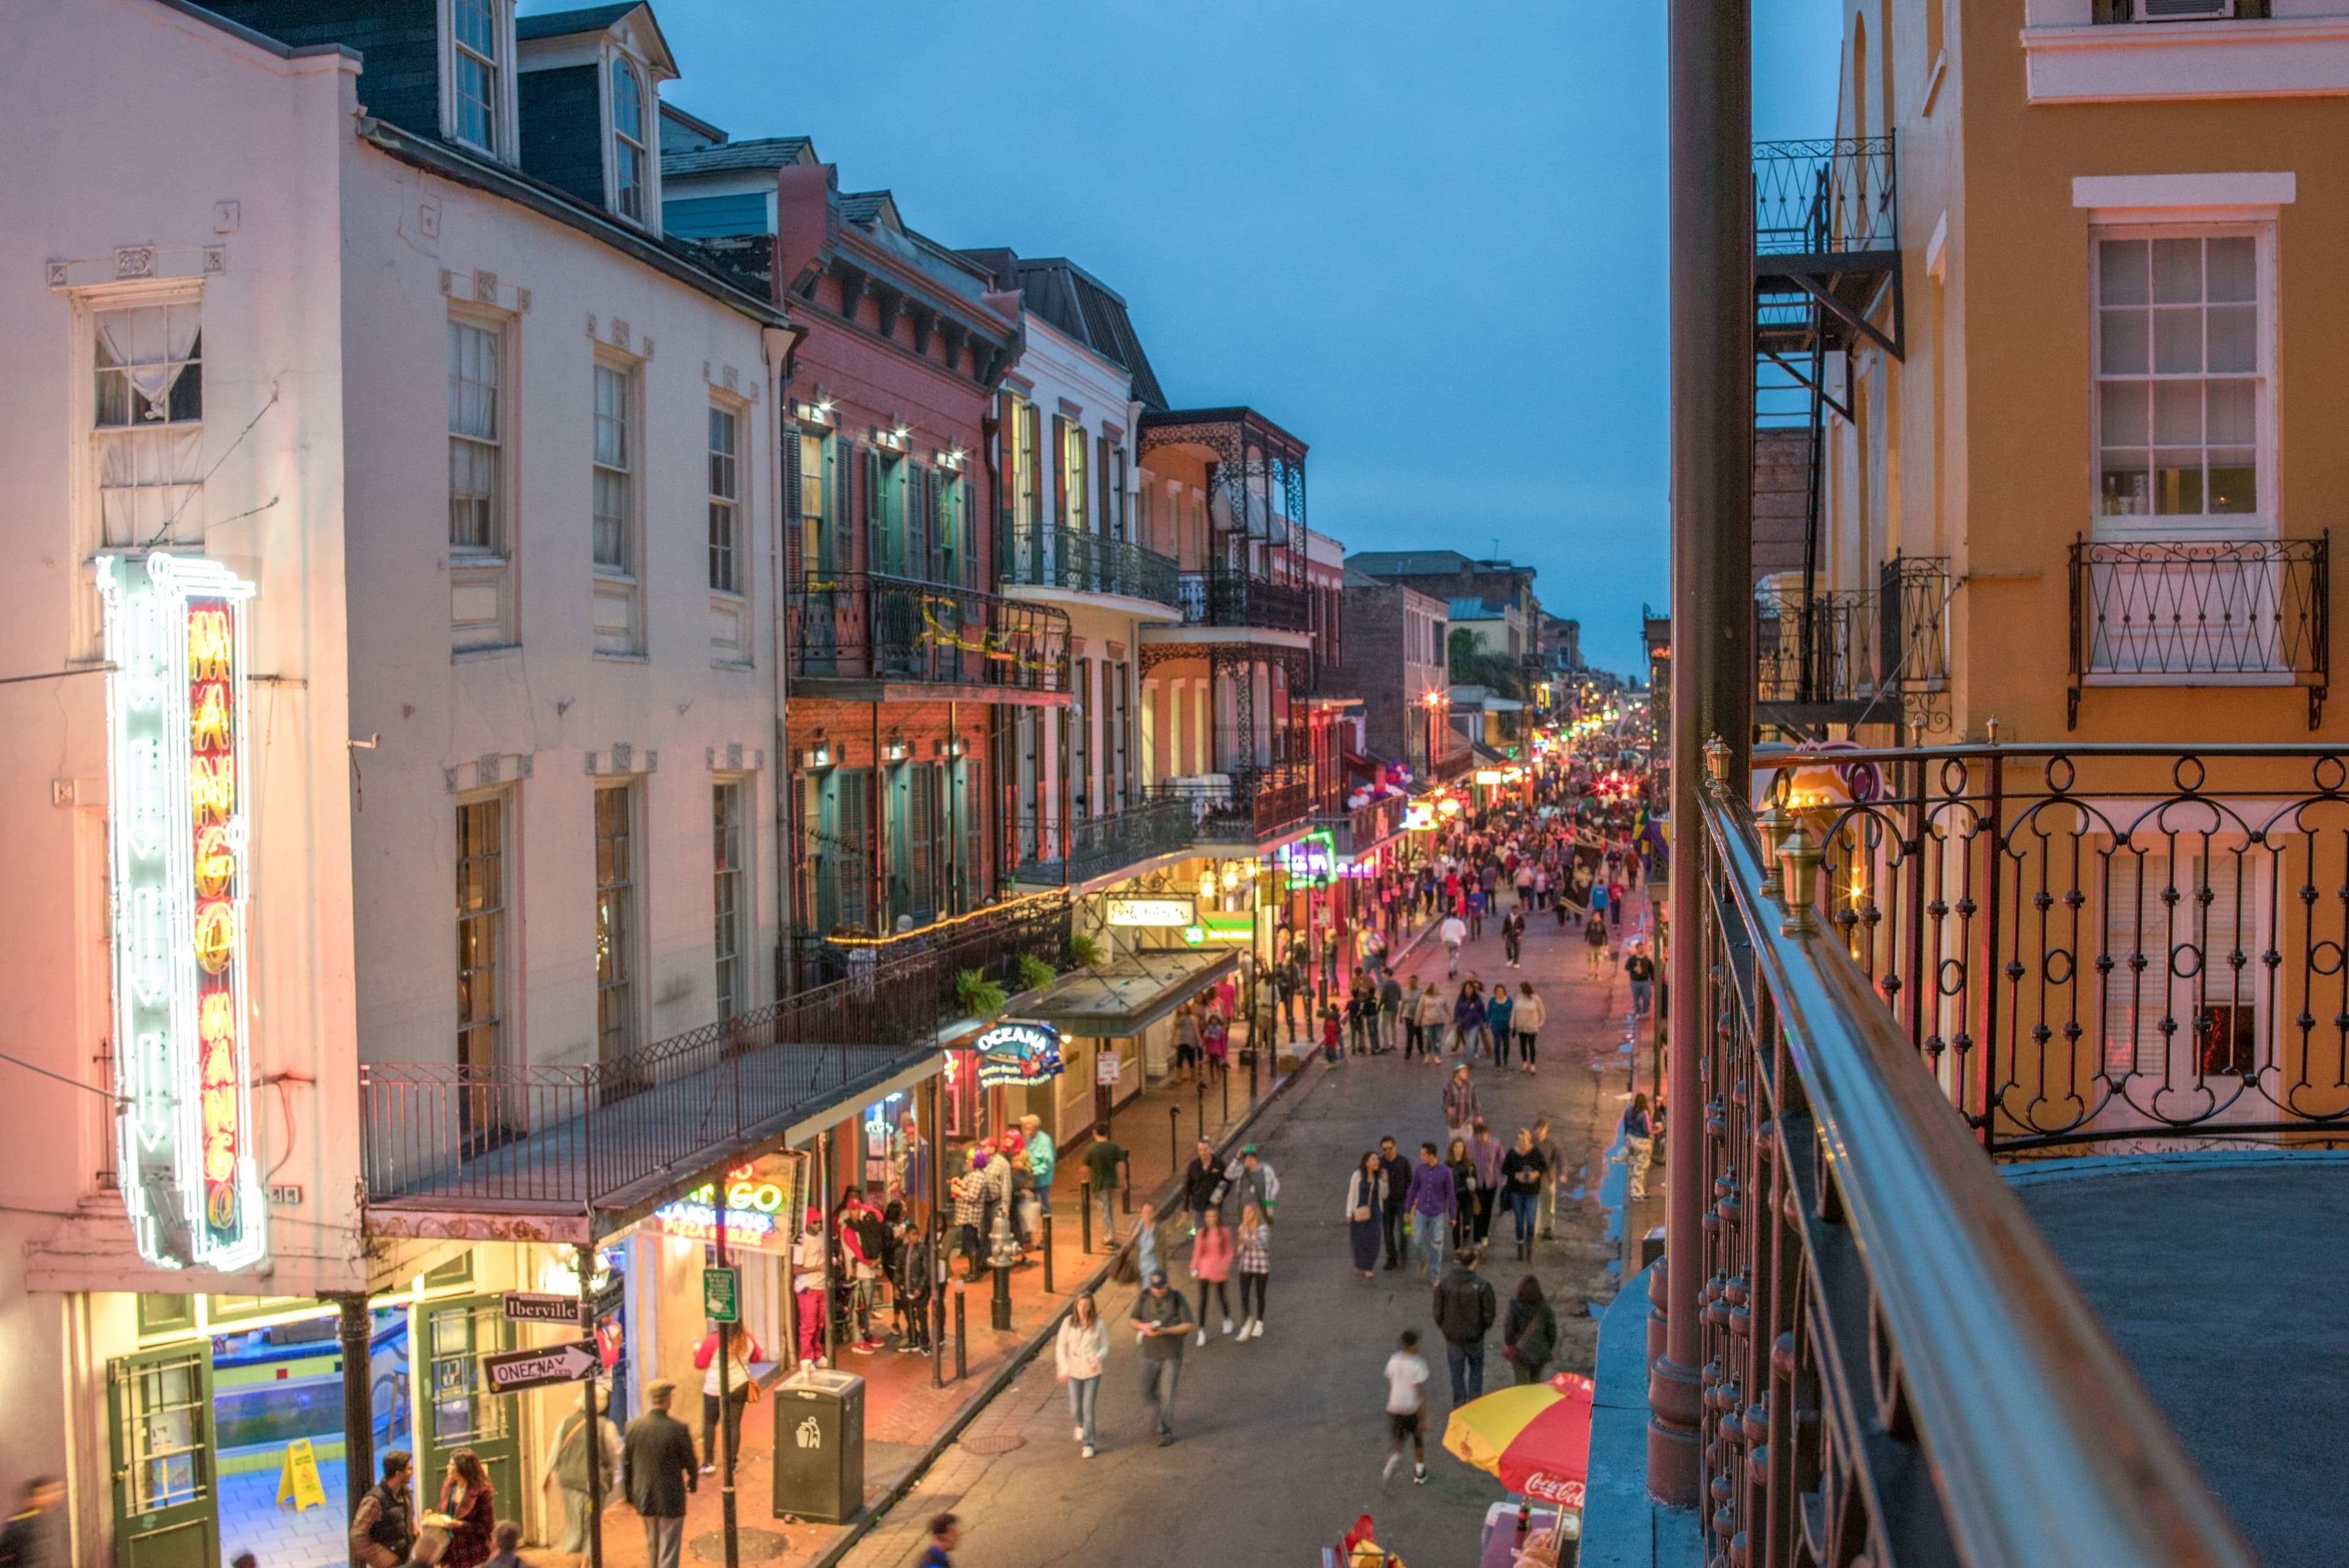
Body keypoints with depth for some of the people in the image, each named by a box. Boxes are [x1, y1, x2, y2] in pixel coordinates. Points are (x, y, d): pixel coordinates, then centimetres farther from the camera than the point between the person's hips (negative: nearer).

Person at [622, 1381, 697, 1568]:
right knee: (668, 1552, 7)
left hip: (644, 1497, 4)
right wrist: (693, 1482, 14)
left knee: (651, 1546, 25)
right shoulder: (678, 1429, -20)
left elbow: (627, 1464, 0)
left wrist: (629, 1495, 14)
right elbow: (690, 1461, -8)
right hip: (671, 1499, -4)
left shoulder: (633, 1427, -9)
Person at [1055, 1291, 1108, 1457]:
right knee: (1076, 1409, 10)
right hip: (1074, 1372, 2)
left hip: (1093, 1372, -1)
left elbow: (1104, 1347, 1)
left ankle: (1088, 1444, 8)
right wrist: (1064, 1368, -11)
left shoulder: (1099, 1324, -9)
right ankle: (1081, 1425, 45)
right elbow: (1061, 1347, -1)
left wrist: (1098, 1358, -20)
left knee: (1088, 1408, -5)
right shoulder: (1068, 1323, -8)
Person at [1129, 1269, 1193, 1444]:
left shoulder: (1177, 1299, -11)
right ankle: (1161, 1416, 42)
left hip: (1172, 1356, -4)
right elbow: (1134, 1321, 5)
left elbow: (1187, 1326, -11)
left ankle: (1166, 1432, 8)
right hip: (1149, 1355, 4)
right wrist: (1143, 1327, -18)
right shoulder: (1144, 1298, -3)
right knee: (1148, 1393, 13)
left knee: (1167, 1395, -4)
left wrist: (1165, 1331, -25)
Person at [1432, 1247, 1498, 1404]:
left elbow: (1438, 1311, -6)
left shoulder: (1444, 1283, -15)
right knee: (1476, 1368, 23)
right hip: (1474, 1336, -1)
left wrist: (1441, 1326, 13)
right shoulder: (1481, 1286, -21)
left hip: (1452, 1336, 1)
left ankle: (1459, 1405, 24)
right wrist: (1487, 1325, 9)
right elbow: (1489, 1313, -13)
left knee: (1457, 1373, 16)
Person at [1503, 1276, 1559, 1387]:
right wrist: (1549, 1349, 12)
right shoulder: (1545, 1308, -11)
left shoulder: (1515, 1307, -16)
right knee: (1536, 1381, 21)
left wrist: (1509, 1346, 10)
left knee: (1522, 1384, 8)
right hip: (1540, 1353, 2)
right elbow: (1552, 1330, -3)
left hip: (1521, 1354, -2)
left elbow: (1509, 1329, -8)